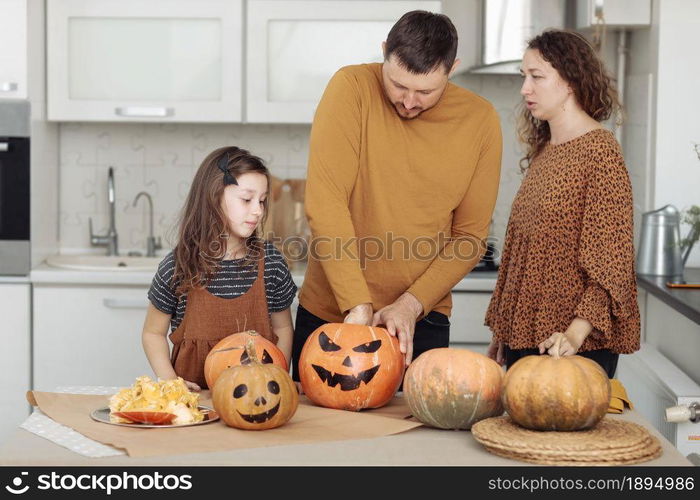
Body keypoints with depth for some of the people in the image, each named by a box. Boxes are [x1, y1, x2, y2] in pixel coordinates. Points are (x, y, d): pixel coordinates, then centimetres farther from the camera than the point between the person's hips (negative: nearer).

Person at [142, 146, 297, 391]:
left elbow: (282, 329, 14)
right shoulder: (177, 266, -2)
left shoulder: (270, 261, 3)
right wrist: (170, 380, -6)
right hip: (194, 396, -1)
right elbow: (153, 333, 9)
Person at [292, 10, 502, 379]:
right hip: (328, 311, -1)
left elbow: (470, 236, -2)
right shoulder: (352, 89, -12)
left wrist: (411, 304, -15)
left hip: (419, 319, 1)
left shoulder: (480, 120, -5)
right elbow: (325, 203, -19)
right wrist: (357, 306, -23)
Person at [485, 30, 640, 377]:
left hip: (579, 342, -7)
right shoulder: (542, 153, 14)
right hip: (524, 335, 7)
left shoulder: (599, 149, -10)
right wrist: (500, 332, 15)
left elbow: (611, 260, -15)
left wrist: (575, 333, -25)